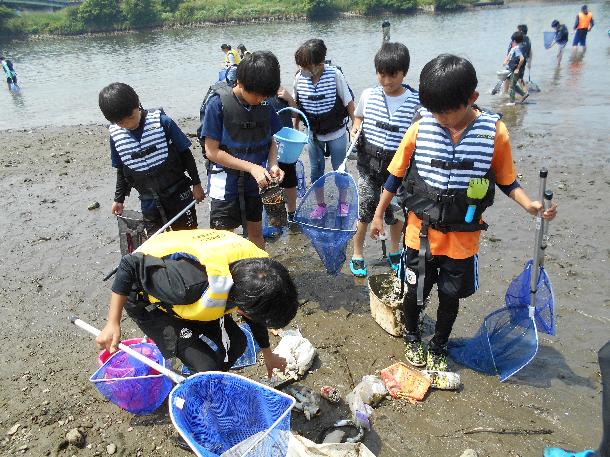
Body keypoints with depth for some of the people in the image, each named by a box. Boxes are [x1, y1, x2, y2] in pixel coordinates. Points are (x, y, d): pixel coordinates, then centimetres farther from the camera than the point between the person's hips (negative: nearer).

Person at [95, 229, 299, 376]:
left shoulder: (258, 264, -21)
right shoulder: (194, 285, -44)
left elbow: (256, 310, 1)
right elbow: (131, 265, -30)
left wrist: (268, 354, 17)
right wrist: (113, 324, -24)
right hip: (148, 297, -6)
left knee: (236, 343, 2)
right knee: (207, 365, -18)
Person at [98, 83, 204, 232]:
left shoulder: (162, 122, -13)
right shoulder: (115, 135, -3)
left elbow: (185, 154, -4)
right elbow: (121, 169, 12)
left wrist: (196, 184, -1)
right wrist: (119, 199, 14)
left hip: (178, 196, -2)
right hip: (149, 203, 3)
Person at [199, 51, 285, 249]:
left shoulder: (264, 104, -4)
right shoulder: (218, 103, -18)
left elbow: (271, 141, 8)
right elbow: (212, 151, -17)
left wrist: (273, 165, -13)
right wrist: (252, 167, -22)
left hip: (255, 182, 5)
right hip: (226, 183, -4)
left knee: (256, 232, 18)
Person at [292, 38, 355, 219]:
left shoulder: (335, 75, -21)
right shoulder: (300, 77, -13)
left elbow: (348, 102, -12)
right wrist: (295, 129, 9)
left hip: (336, 132, -3)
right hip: (314, 134, 3)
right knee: (316, 170, 13)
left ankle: (343, 202, 34)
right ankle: (320, 205, 31)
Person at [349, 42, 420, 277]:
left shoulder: (416, 101, -10)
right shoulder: (368, 95, -3)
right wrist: (355, 130, -4)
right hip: (369, 163, 1)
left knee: (395, 212, 14)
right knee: (364, 212, 4)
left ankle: (394, 251, 39)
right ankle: (357, 254, 24)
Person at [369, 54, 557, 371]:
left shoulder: (495, 132, -11)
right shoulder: (420, 129, -10)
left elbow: (506, 179, 3)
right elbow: (395, 176, 1)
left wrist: (530, 205, -14)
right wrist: (378, 215, 7)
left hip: (462, 238, 0)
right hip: (421, 233, 0)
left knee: (450, 298, 16)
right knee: (415, 293, 16)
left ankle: (438, 347, 42)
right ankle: (412, 337, 46)